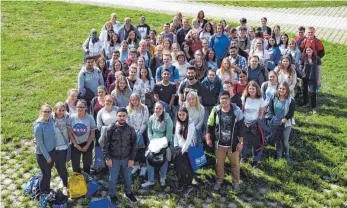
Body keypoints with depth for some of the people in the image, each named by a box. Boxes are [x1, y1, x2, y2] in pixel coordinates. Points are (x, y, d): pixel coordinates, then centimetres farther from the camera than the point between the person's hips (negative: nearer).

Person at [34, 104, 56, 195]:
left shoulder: (51, 120, -7)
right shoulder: (38, 126, -25)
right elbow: (40, 144, -20)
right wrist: (47, 156, -14)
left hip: (52, 150, 6)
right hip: (42, 154, -6)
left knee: (49, 172, 22)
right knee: (46, 174, 11)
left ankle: (48, 189, 42)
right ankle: (43, 192, 33)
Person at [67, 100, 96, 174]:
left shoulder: (90, 118, -12)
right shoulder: (72, 118, -11)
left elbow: (92, 133, -7)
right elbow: (70, 133, -5)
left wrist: (87, 146, -9)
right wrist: (76, 145, -7)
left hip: (87, 144, -1)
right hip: (75, 144, 1)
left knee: (87, 164, 9)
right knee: (75, 165, 9)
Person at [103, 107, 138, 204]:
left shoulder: (130, 129, -7)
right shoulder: (110, 129, -13)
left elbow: (134, 144, -1)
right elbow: (105, 144, -8)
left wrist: (132, 158, -3)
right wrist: (107, 158, -10)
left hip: (126, 158, 2)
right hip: (114, 158, -2)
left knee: (127, 177, 18)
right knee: (113, 178, 12)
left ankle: (128, 193, 40)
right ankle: (112, 195, 32)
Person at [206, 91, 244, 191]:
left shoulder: (236, 111, -13)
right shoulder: (216, 110, -8)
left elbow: (241, 127, -8)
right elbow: (210, 125, 3)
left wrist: (240, 142, -8)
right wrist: (208, 138, 2)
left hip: (233, 144, -1)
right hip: (219, 143, 1)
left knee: (235, 164, 14)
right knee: (219, 163, 17)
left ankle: (236, 182, 34)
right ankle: (219, 180, 38)